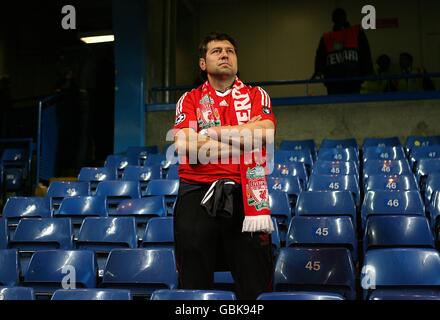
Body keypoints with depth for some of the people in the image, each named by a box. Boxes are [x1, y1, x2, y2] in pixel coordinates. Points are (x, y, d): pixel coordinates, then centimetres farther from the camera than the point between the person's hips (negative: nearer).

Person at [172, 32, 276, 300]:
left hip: (245, 194, 0)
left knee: (256, 284, 4)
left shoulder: (257, 96, 12)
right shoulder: (190, 100, 10)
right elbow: (184, 145, -7)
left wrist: (212, 131, -6)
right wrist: (245, 134, -8)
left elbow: (265, 133, -8)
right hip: (197, 194, 0)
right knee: (195, 283, 7)